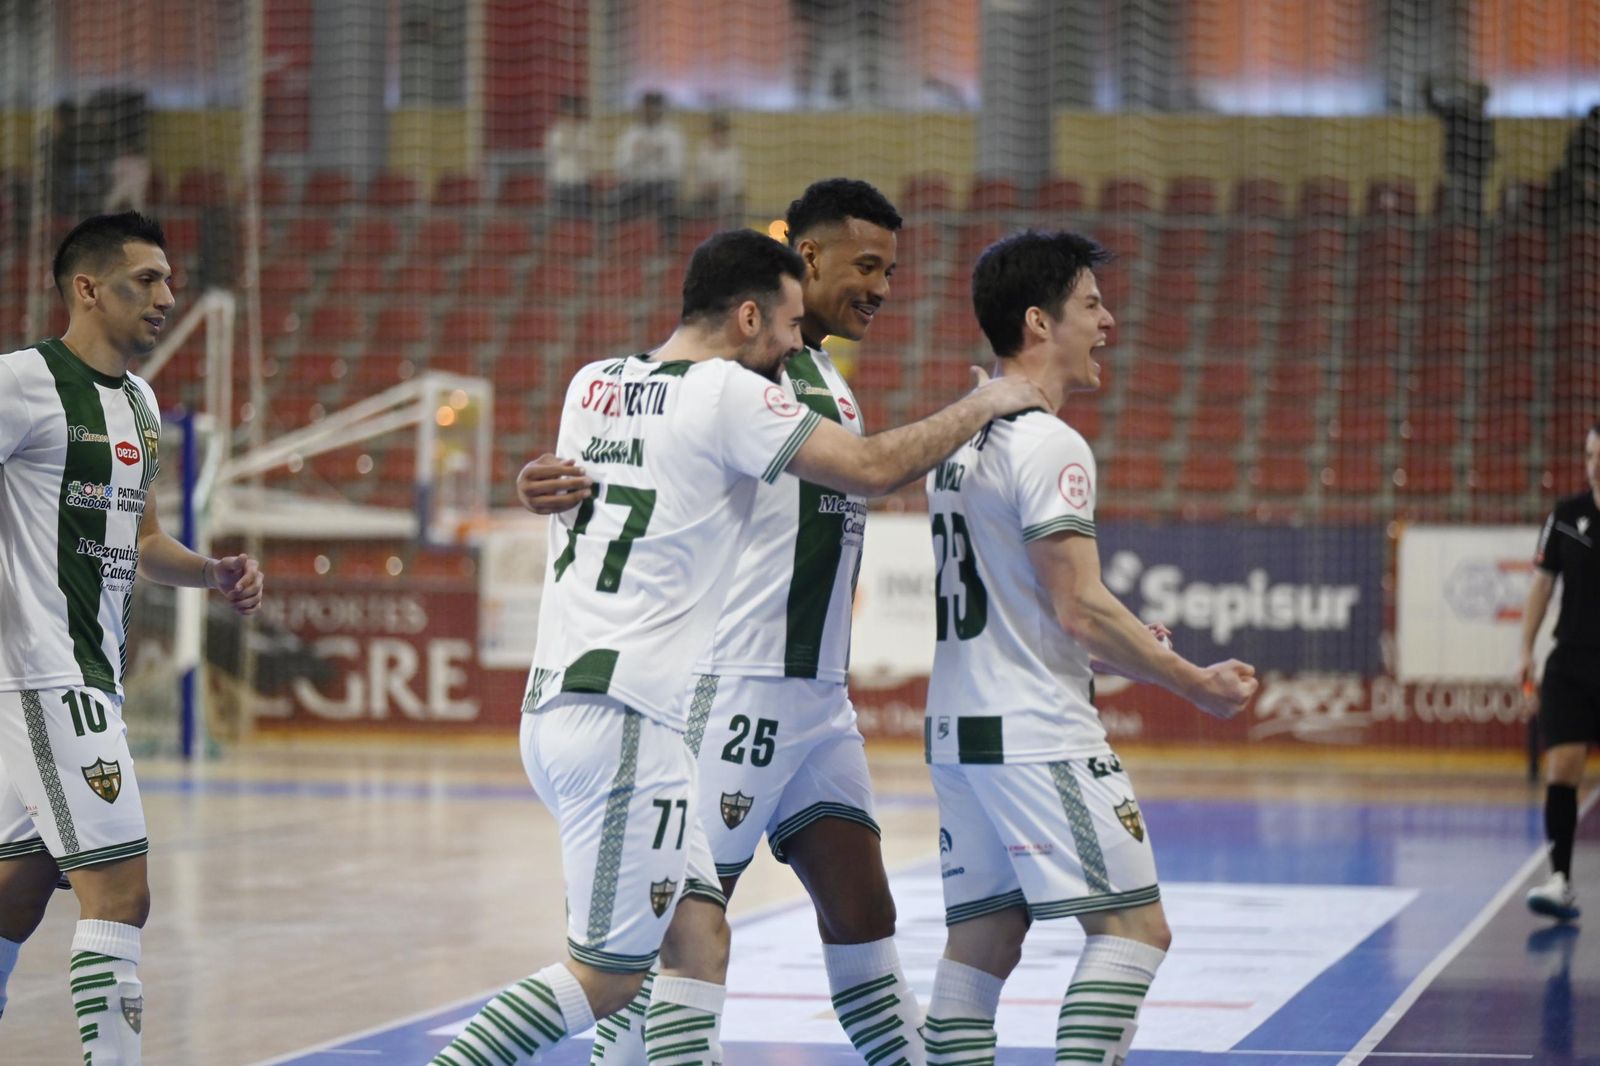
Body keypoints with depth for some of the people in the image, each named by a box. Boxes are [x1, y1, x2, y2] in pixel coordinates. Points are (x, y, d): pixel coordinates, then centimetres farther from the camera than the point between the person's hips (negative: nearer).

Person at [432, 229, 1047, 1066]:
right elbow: (871, 469, -12)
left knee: (699, 941, 10)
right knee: (608, 974, -3)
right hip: (623, 721, -9)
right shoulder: (729, 393, -10)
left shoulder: (592, 384, 13)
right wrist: (982, 405, 2)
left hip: (559, 705, 9)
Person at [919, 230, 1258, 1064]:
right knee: (1133, 926, -6)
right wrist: (1198, 684, -9)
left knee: (982, 941, 10)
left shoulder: (958, 438, 14)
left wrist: (1114, 648, 24)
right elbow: (1081, 609, -18)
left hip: (957, 727, 9)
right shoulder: (1050, 444, -14)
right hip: (1037, 734, -9)